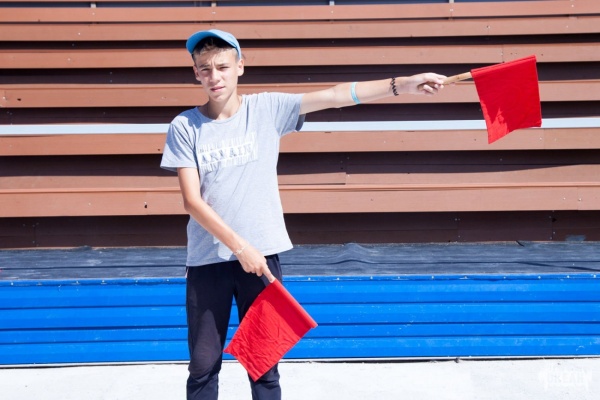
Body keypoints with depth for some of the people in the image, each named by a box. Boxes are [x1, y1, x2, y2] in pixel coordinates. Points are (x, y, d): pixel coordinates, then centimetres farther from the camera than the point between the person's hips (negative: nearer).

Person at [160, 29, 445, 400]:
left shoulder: (267, 109, -1)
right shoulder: (184, 127, -2)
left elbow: (334, 96, -8)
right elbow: (192, 201, -7)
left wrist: (402, 84, -15)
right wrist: (240, 247, -15)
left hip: (262, 254, 0)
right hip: (207, 259, 0)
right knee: (203, 365, 9)